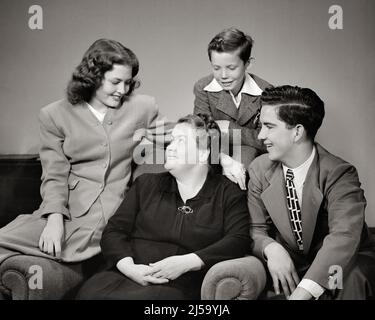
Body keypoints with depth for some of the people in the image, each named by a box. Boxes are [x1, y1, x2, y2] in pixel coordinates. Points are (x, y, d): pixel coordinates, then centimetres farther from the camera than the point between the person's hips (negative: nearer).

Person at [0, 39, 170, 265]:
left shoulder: (143, 107, 9)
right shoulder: (55, 115, 6)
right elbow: (54, 175, 0)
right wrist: (55, 219, -15)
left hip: (114, 215, 0)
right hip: (67, 209, 0)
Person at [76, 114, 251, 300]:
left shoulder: (229, 193, 12)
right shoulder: (146, 184, 20)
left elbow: (239, 241, -1)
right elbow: (114, 230, 14)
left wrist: (186, 262, -13)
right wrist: (128, 266, -6)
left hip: (180, 287, -3)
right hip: (127, 277, 3)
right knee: (90, 292, -28)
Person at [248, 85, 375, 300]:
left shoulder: (339, 174, -19)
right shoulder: (260, 169, -4)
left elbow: (344, 236, -33)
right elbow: (256, 230, 0)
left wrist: (302, 292, -45)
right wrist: (270, 248, -25)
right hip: (289, 265, 4)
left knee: (348, 278, -37)